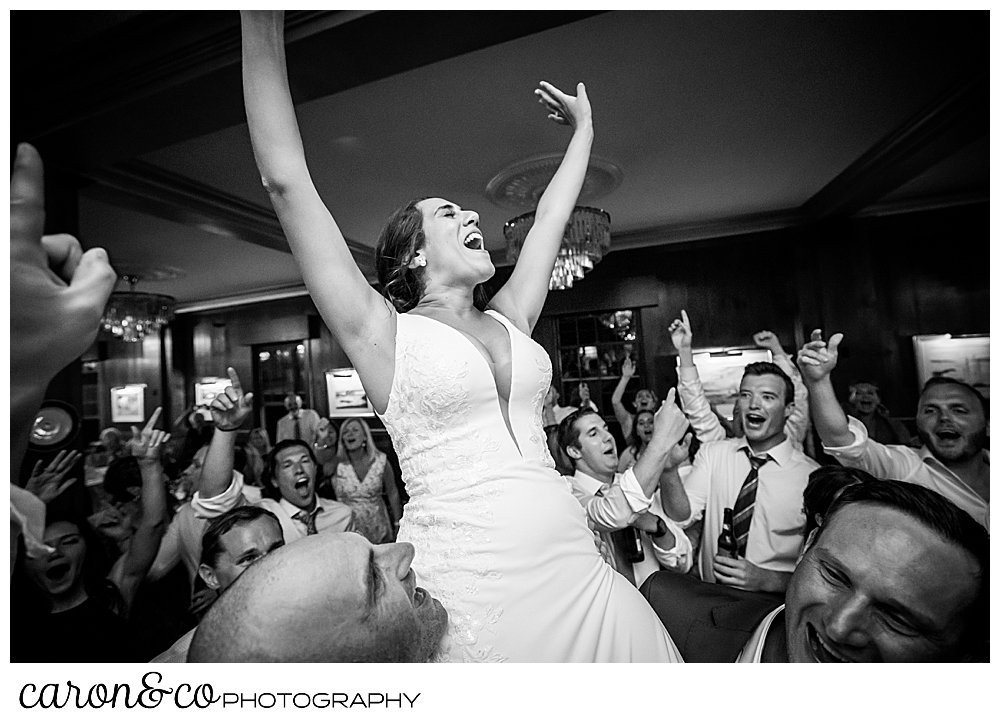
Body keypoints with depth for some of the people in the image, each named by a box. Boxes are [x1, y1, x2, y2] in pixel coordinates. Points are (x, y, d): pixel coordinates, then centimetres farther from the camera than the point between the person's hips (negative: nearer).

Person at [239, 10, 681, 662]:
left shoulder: (508, 322, 11)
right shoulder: (384, 333, -3)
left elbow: (551, 217, 19)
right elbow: (286, 181, -7)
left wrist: (584, 130, 29)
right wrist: (263, 24, -4)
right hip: (467, 589, -4)